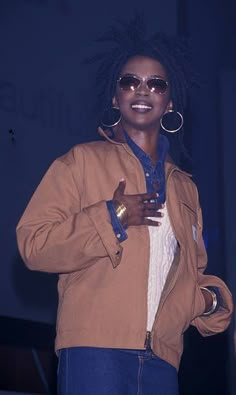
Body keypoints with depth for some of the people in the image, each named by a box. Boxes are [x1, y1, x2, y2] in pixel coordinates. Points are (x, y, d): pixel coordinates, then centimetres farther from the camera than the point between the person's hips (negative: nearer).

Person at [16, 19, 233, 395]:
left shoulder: (184, 187, 25)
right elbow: (32, 243, -2)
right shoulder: (83, 162, 8)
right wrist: (111, 219, -10)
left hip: (161, 357, 5)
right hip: (95, 348, -5)